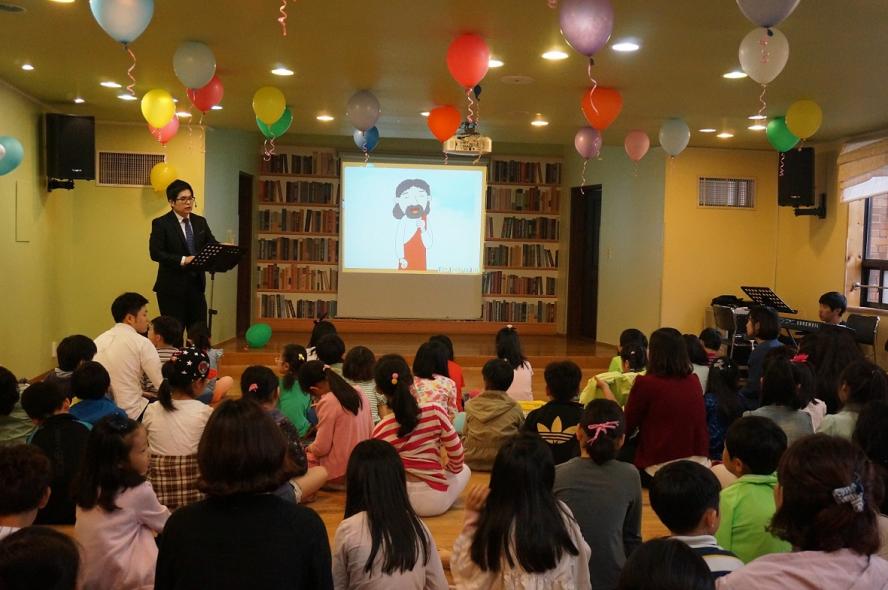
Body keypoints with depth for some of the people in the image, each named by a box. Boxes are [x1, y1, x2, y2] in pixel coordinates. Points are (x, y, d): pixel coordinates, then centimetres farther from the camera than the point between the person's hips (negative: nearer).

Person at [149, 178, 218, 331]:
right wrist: (183, 260, -25)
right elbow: (156, 253, -15)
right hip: (172, 286, -5)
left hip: (196, 284, 5)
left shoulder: (200, 222, 11)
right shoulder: (160, 224, -6)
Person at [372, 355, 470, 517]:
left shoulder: (380, 431, -16)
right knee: (464, 469, 31)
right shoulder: (435, 411, -17)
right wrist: (452, 470, 14)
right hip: (435, 501, 0)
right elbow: (456, 453, -7)